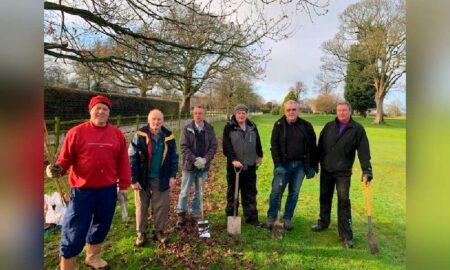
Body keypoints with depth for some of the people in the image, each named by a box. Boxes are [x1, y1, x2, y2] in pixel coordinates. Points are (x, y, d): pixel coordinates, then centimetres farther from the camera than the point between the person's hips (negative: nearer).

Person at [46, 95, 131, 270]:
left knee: (102, 225, 19)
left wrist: (123, 186, 5)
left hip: (108, 189, 4)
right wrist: (58, 168, -24)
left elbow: (123, 162, 4)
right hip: (82, 190, -3)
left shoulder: (117, 134, 1)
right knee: (75, 230, 5)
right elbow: (66, 158, -2)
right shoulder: (76, 132, -6)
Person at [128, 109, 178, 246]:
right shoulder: (139, 136, -13)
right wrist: (133, 179, -12)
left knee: (162, 206, 9)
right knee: (141, 207, 11)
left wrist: (172, 176, -1)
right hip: (143, 178, -2)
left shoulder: (168, 137, -3)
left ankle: (159, 231, 27)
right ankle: (141, 233, 27)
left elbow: (173, 158, 5)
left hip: (161, 179, 2)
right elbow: (131, 158, -11)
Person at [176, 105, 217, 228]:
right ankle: (181, 215, 22)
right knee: (184, 192, 7)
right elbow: (184, 147, -10)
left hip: (203, 166, 2)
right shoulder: (187, 129, -4)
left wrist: (205, 160, -14)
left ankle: (195, 214, 27)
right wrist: (195, 160, -20)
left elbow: (213, 146, 0)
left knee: (199, 192, 13)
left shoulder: (210, 129, 2)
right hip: (189, 165, -2)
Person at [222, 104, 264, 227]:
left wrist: (259, 155, 27)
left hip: (250, 166, 4)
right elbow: (226, 146, -14)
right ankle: (231, 217, 22)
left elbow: (257, 142, 21)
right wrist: (233, 160, -24)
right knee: (232, 193, 9)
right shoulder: (229, 127, -5)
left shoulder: (252, 127, 8)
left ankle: (252, 218, 18)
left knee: (250, 194, 9)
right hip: (234, 165, -3)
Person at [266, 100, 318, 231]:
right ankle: (271, 217, 15)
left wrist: (313, 166, 3)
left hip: (300, 165, 2)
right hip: (284, 164, -2)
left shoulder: (306, 126, 2)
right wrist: (278, 165, -14)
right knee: (276, 191, -1)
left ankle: (287, 218, 22)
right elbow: (274, 146, -5)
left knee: (294, 193, 8)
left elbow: (313, 147, 5)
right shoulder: (279, 125, -2)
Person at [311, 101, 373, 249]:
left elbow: (364, 152, -9)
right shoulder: (329, 126, 4)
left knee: (344, 201, -2)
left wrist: (366, 171, -16)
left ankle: (346, 235, 8)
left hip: (343, 172, -3)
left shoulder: (358, 129, -4)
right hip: (326, 170, 3)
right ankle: (323, 222, 35)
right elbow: (320, 146, 7)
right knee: (325, 198, 15)